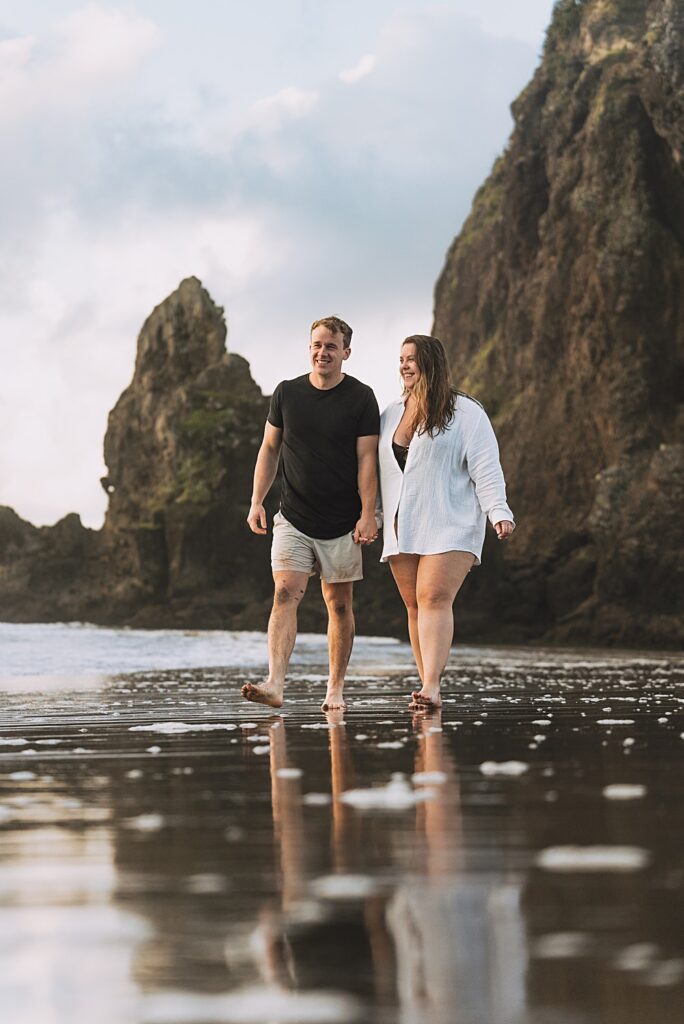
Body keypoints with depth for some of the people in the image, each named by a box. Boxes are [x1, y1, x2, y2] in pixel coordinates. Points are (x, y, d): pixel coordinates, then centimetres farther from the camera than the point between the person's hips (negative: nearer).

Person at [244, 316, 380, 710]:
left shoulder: (361, 398, -1)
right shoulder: (287, 393, 7)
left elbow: (367, 458, -4)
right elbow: (270, 449, 13)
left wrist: (368, 514, -11)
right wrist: (256, 501, 4)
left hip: (342, 524, -1)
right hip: (293, 519, 1)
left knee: (339, 604, 5)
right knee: (285, 593, -14)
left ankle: (336, 689, 15)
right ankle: (275, 685, -23)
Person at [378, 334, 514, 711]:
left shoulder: (465, 413, 0)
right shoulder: (390, 415, 17)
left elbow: (485, 467, -6)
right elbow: (377, 471, 21)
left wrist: (499, 512, -16)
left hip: (450, 527, -5)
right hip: (401, 529, 6)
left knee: (434, 598, -18)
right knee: (415, 605, 2)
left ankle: (431, 685, -26)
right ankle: (429, 690, 4)